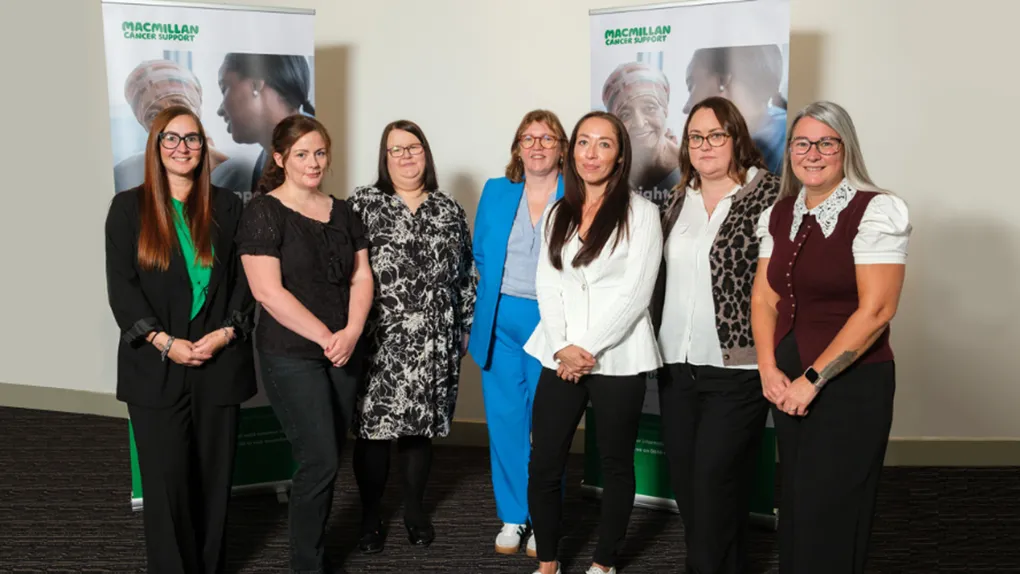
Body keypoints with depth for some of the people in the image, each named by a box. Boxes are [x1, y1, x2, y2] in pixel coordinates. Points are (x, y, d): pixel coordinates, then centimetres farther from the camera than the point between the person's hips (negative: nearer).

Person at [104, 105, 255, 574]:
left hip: (219, 363, 1)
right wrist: (163, 341, -12)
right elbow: (121, 286, -1)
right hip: (155, 367, -1)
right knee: (165, 478, 0)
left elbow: (245, 278, 6)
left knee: (214, 474, 7)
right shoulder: (128, 207, 5)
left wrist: (226, 332, -9)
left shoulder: (226, 206, 9)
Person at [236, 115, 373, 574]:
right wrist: (325, 337, -14)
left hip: (343, 354, 6)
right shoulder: (263, 212, -8)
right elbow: (268, 292, -15)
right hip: (291, 356, -5)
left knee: (328, 459, 10)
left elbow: (361, 278, 8)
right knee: (319, 462, -7)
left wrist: (351, 333, -9)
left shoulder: (343, 212, 11)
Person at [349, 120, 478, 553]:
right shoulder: (362, 204, 2)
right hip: (377, 341, -2)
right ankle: (370, 515, 17)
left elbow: (467, 275, 14)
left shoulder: (449, 210, 11)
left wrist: (466, 328, 11)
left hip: (433, 343, 3)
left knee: (422, 425, 10)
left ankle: (415, 509, 27)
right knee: (373, 426, 1)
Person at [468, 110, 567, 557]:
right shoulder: (495, 192, 8)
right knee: (504, 419, 7)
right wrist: (498, 290, 7)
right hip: (500, 320, 3)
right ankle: (512, 517, 20)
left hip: (552, 322, -3)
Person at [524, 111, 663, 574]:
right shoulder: (558, 213, 12)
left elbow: (635, 292, -10)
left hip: (616, 358, -4)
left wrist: (587, 348, -14)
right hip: (560, 358, 4)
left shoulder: (640, 212, -3)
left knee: (615, 465, 9)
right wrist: (560, 347, -9)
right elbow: (547, 285, 5)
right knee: (543, 465, 4)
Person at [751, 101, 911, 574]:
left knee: (827, 516, 1)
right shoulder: (780, 214, 7)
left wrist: (813, 379, -15)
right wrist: (770, 370, -5)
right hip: (791, 384, 6)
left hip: (852, 384, -5)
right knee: (794, 507, 14)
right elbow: (764, 297, 8)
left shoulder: (875, 211, -11)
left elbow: (876, 310, -17)